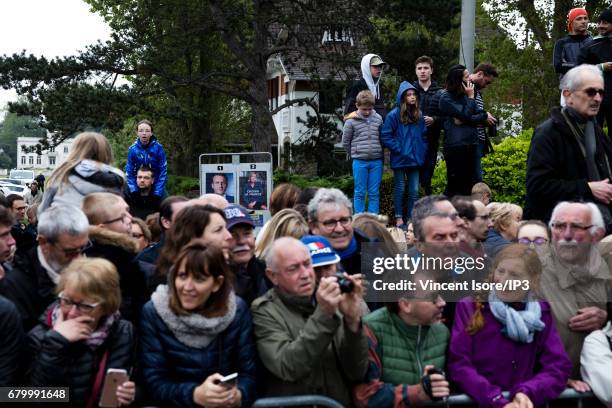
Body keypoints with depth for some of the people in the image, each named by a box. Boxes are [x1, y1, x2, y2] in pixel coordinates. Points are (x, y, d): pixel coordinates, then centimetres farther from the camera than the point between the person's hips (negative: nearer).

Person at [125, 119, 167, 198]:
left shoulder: (158, 148, -15)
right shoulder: (132, 149, -11)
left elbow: (163, 171, -12)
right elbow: (129, 172, -7)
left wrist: (157, 193, -17)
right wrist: (134, 192, -15)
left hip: (157, 185, -1)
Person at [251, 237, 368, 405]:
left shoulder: (331, 301, 3)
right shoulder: (265, 311, -3)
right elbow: (288, 368, -18)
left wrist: (352, 320, -15)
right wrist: (323, 315, -23)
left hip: (340, 403, 2)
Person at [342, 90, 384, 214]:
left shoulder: (378, 119, 4)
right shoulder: (351, 121, -4)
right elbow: (345, 141, 3)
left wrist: (379, 152, 8)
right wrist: (355, 154, 6)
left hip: (376, 161, 2)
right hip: (359, 162, -2)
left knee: (374, 193, 6)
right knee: (360, 192, 4)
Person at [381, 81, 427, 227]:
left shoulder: (419, 114, 6)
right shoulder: (394, 115, -10)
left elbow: (423, 135, 14)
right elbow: (385, 136, -11)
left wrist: (422, 151, 4)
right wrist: (398, 149, -13)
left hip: (415, 159, 4)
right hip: (400, 159, -4)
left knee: (414, 190, 7)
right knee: (400, 189, 6)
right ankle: (399, 218, 15)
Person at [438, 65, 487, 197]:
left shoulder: (465, 94, 12)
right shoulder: (446, 97, -6)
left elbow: (482, 114, 5)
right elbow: (466, 115, -13)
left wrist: (464, 120, -11)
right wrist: (471, 97, -5)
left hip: (472, 144, 6)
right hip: (455, 145, -6)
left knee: (472, 183, 7)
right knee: (455, 184, -1)